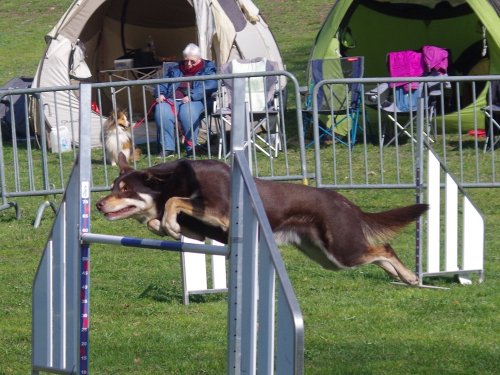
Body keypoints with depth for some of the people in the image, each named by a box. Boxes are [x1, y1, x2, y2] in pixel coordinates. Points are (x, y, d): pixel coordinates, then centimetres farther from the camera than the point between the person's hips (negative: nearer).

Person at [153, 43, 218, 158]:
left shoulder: (207, 69, 13)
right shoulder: (175, 70, 29)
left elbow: (209, 86, -6)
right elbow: (163, 83, 25)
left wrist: (191, 96, -21)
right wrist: (160, 94, -1)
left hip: (195, 101, -4)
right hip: (172, 100, 4)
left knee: (187, 110, -40)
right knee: (161, 110, -31)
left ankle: (191, 147, -32)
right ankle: (167, 148, -30)